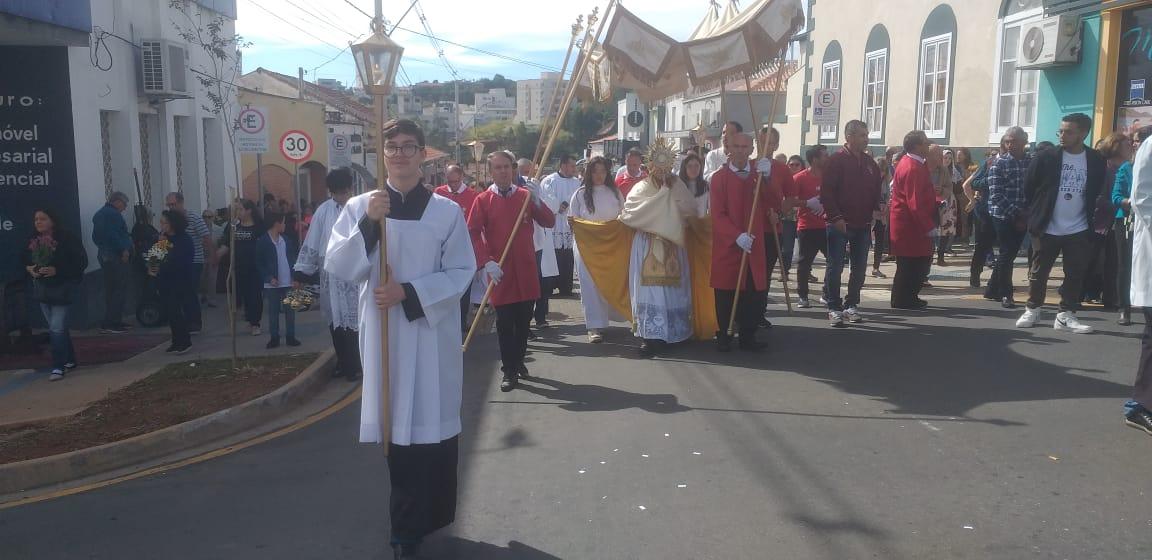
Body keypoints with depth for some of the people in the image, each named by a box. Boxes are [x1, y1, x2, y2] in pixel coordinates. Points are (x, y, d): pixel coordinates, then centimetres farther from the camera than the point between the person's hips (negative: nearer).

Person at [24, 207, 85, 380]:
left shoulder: (67, 238, -14)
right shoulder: (33, 240, 3)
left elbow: (82, 262, -17)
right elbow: (25, 260, 17)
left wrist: (57, 270, -24)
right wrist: (29, 268, -5)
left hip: (63, 287, -6)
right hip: (42, 287, 6)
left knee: (57, 328, -11)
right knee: (58, 327, 14)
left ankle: (58, 367, -5)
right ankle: (69, 361, 27)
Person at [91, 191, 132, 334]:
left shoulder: (99, 214, 20)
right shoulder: (113, 214, -13)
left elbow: (96, 236, 24)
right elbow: (112, 235, -24)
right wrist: (124, 250, -17)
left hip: (104, 254, 11)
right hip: (115, 256, -11)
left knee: (110, 290, 15)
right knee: (118, 290, -9)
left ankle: (115, 322, 21)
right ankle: (110, 324, -12)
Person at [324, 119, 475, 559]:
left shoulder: (447, 211, 1)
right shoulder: (359, 207, 4)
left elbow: (461, 271, -2)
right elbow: (337, 267, -5)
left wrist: (409, 292, -14)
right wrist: (369, 223, -18)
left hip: (432, 329, 0)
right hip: (383, 331, 1)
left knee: (434, 421, 2)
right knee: (399, 425, 4)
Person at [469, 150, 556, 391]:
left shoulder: (525, 196, 5)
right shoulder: (483, 200, -2)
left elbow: (549, 223, 2)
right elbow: (473, 233, -7)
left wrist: (537, 203, -16)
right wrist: (487, 262, -18)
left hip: (526, 270, 3)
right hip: (500, 272, -3)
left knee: (524, 321, 12)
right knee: (505, 324, 0)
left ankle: (518, 361, 30)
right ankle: (509, 371, 8)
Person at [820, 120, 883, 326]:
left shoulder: (869, 162, 12)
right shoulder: (836, 160, -7)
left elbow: (876, 190, 17)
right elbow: (827, 192, -13)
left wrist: (876, 211, 1)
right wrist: (836, 217, -18)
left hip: (863, 224, 6)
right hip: (840, 224, -6)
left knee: (859, 267, 9)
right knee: (835, 267, -4)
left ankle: (851, 305, 20)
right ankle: (834, 308, 3)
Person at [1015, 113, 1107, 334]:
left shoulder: (1096, 161, 0)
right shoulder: (1046, 158, -6)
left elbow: (1099, 194, 9)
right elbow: (1028, 190, 0)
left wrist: (1095, 224, 4)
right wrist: (1033, 220, 0)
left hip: (1078, 231, 1)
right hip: (1047, 229, -1)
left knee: (1076, 274, 3)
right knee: (1038, 272, 7)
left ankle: (1066, 315, 12)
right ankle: (1032, 310, 20)